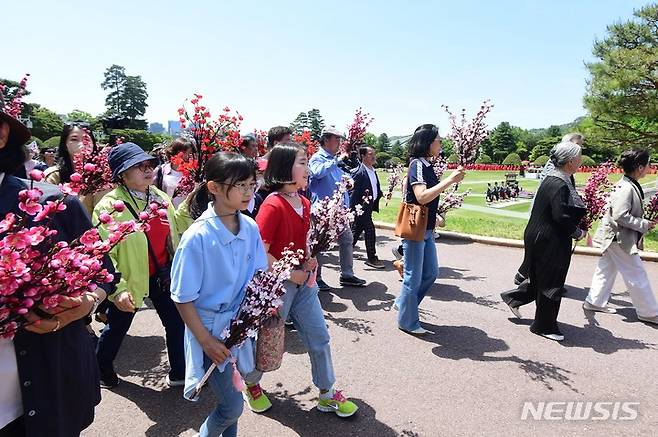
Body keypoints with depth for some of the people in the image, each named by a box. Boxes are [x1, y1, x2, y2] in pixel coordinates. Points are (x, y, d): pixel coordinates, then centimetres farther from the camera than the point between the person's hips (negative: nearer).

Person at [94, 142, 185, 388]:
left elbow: (173, 236, 11)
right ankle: (101, 369, 45)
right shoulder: (108, 207, -17)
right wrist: (117, 290, -23)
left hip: (162, 274, 5)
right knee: (117, 328, 17)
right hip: (130, 278, -4)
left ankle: (179, 373, 29)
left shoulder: (161, 197, 0)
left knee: (177, 322, 10)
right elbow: (104, 254, -19)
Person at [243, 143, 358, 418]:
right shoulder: (272, 206, -21)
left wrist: (310, 261, 0)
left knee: (319, 337, 11)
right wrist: (290, 273, -16)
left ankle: (327, 394, 29)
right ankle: (251, 384, 41)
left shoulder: (304, 203, 4)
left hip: (302, 281, 7)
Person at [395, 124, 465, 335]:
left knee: (431, 272, 17)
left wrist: (435, 217, 16)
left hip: (426, 229, 9)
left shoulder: (427, 165, 11)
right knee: (414, 277, 2)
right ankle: (408, 322, 17)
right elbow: (421, 197, -29)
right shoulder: (417, 165, -16)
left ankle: (403, 302, 33)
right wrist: (450, 180, -27)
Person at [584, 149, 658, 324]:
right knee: (637, 275, 2)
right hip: (619, 238, -10)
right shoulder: (626, 188, -23)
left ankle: (594, 302, 27)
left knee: (606, 270, 17)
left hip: (613, 237, 10)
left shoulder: (630, 185, 7)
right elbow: (621, 216, -28)